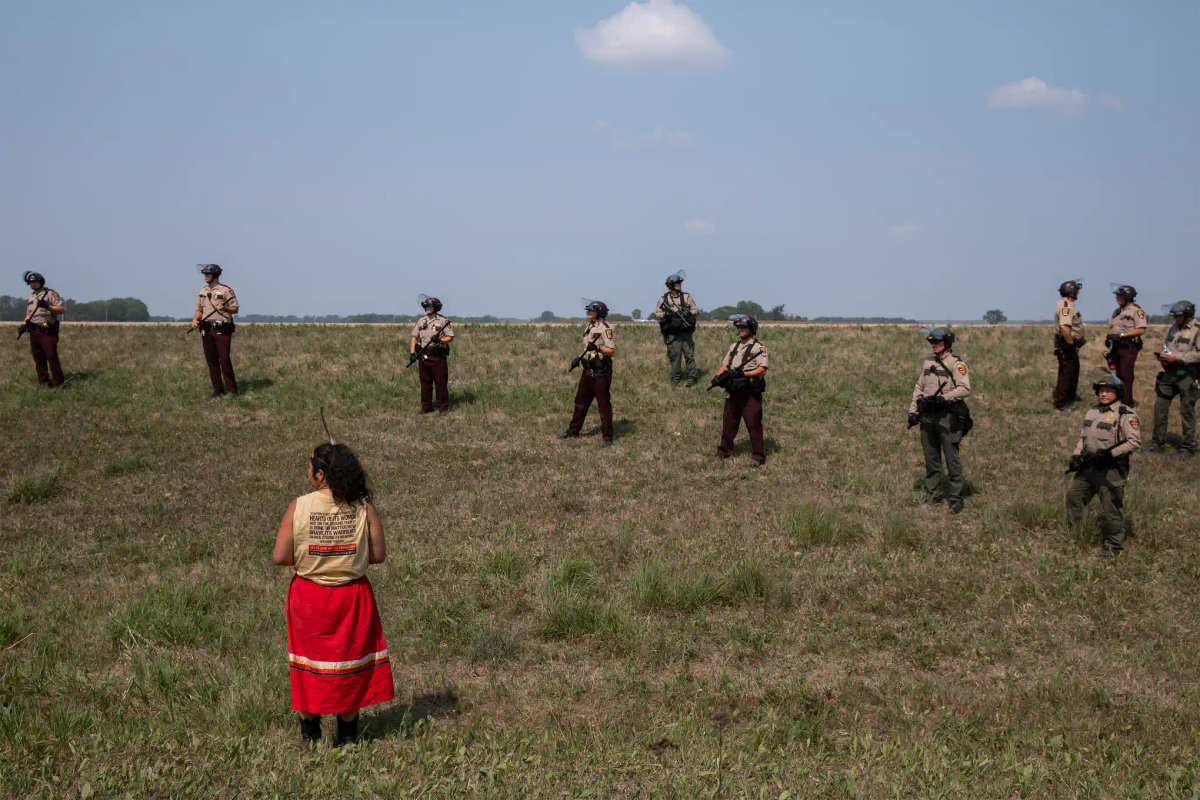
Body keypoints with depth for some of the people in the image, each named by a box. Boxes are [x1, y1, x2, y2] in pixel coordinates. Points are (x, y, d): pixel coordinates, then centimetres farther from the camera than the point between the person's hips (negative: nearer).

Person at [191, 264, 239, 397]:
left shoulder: (226, 290, -4)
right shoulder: (202, 292, 14)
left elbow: (235, 309, -4)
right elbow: (199, 310, 20)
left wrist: (224, 308, -22)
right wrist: (195, 319, 0)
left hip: (222, 330, -6)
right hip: (206, 330, 6)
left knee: (224, 359, -10)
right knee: (211, 360, 6)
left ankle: (231, 389, -5)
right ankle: (217, 388, 12)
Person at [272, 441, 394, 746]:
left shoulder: (298, 508, -14)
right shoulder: (364, 508, -10)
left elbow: (280, 557, -14)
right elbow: (378, 554, -7)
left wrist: (306, 557, 5)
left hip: (309, 594, -1)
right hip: (352, 595, 1)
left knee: (308, 662, 16)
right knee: (349, 665, 15)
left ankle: (309, 732, 25)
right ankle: (347, 733, 24)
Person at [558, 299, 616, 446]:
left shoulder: (606, 328, -14)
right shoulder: (588, 327, 14)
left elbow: (611, 351, -18)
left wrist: (598, 348, -30)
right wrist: (579, 358, 12)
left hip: (601, 372, -9)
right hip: (588, 370, 9)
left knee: (604, 404, -3)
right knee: (581, 402, 17)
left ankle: (607, 437, 4)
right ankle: (573, 431, 29)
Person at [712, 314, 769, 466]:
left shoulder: (758, 348, -6)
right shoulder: (734, 346, 16)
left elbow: (762, 370, -15)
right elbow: (725, 365, 17)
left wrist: (743, 373, -23)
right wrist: (718, 376, -3)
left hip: (751, 393, -7)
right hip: (733, 392, 7)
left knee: (753, 425, -5)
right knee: (728, 422, 13)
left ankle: (758, 456, 0)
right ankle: (724, 451, 25)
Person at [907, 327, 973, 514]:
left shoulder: (956, 364, -6)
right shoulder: (928, 362, 16)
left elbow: (965, 389, -15)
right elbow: (919, 388, 20)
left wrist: (943, 398, -24)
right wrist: (913, 410, 12)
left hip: (947, 416, -7)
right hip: (927, 416, 7)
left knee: (952, 459, -6)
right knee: (931, 458, 11)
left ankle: (956, 497, -1)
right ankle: (933, 495, 19)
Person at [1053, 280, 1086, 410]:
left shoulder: (1067, 304, 13)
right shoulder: (1066, 306, -22)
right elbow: (1064, 327, -35)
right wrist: (1071, 343, -26)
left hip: (1069, 344, 11)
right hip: (1066, 345, -11)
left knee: (1074, 369, 25)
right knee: (1066, 372, -8)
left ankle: (1070, 396, 40)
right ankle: (1060, 402, -5)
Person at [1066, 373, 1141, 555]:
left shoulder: (1125, 414, -9)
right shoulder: (1092, 412, 15)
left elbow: (1135, 441, -15)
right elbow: (1083, 437, 22)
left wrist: (1110, 454, -21)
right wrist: (1076, 455, 6)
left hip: (1111, 470, -7)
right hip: (1087, 467, 7)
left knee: (1112, 508, -2)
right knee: (1073, 497, 11)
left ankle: (1113, 546, 9)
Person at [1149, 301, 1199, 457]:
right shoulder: (1174, 328, 14)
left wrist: (1177, 357, -19)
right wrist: (1162, 357, 6)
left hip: (1187, 376, -7)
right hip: (1170, 373, 7)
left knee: (1187, 412, 0)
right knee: (1160, 406, 8)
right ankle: (1158, 442, 19)